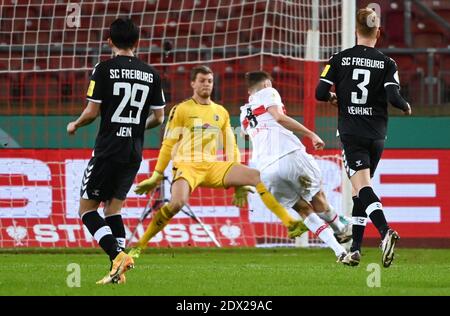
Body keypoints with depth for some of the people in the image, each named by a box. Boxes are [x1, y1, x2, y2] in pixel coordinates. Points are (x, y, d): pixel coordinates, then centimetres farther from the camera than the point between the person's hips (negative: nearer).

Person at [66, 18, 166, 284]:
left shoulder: (104, 69, -7)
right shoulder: (151, 74, 6)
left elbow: (92, 112, -8)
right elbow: (159, 117, 10)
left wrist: (75, 125, 13)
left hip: (108, 149, -5)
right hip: (135, 152, 5)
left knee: (87, 208, 4)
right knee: (113, 207, 16)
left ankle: (118, 255, -16)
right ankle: (118, 271, 3)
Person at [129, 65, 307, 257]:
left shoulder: (221, 112, 16)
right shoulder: (181, 110, 3)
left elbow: (231, 148, 19)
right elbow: (168, 146, 3)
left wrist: (238, 183, 14)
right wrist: (156, 177, -1)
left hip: (213, 167, 4)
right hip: (186, 166, -4)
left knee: (257, 176, -15)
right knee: (177, 203, -34)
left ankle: (290, 224, -15)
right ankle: (140, 245, -21)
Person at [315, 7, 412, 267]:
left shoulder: (340, 59, -1)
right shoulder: (386, 63, -1)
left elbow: (321, 93, -4)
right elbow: (394, 97, -11)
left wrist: (333, 97, 19)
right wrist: (406, 107, 11)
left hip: (351, 133, -2)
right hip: (377, 135, 2)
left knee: (362, 187, -12)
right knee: (361, 190, 14)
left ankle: (386, 231, -38)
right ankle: (355, 250, 12)